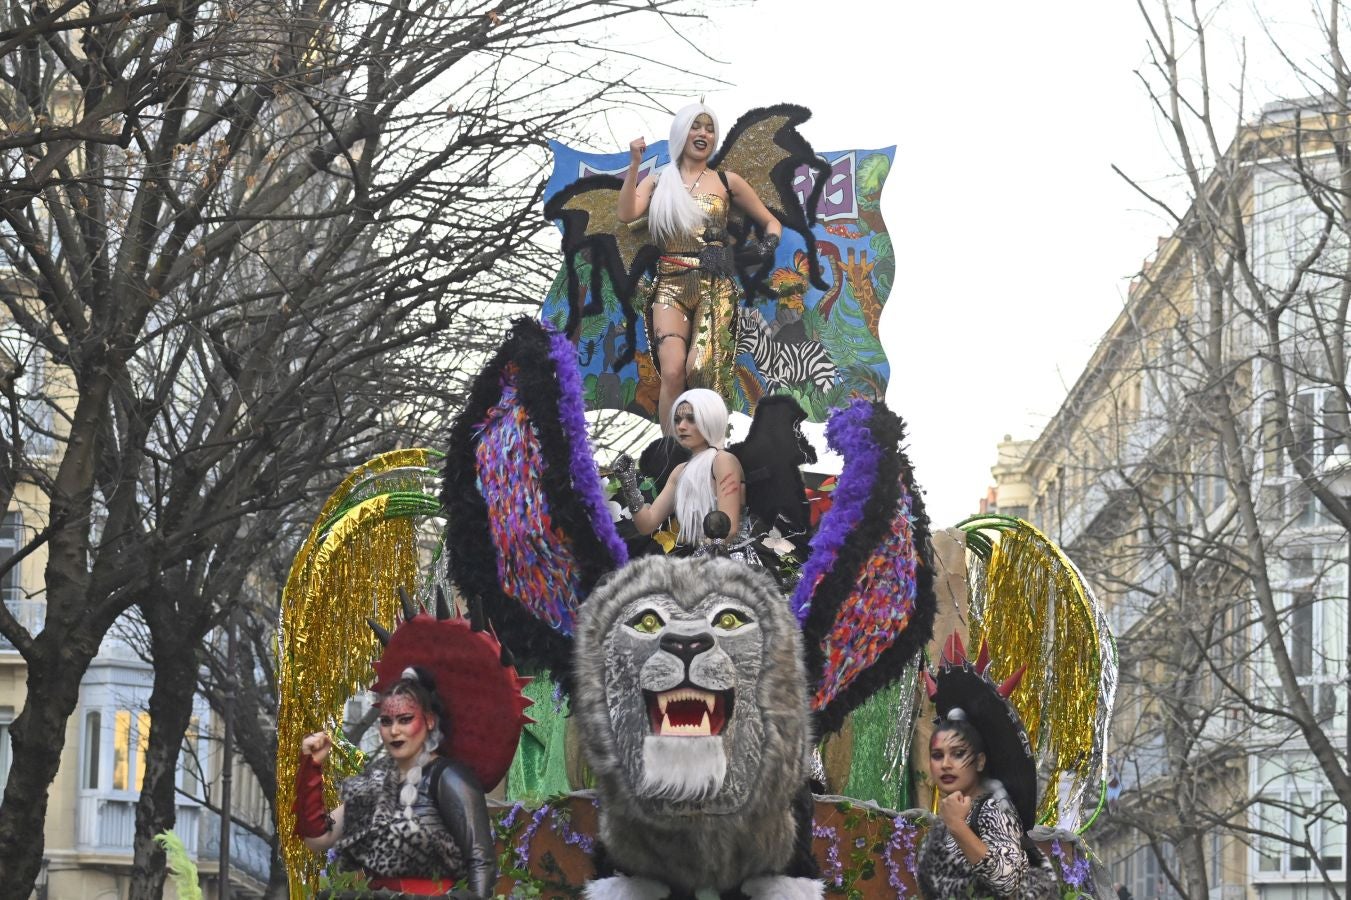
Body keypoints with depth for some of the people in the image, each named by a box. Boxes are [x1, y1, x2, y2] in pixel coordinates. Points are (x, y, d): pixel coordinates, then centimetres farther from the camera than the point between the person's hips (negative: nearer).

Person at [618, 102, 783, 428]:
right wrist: (634, 165, -9)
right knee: (672, 372, -19)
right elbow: (626, 214, -5)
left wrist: (770, 243, -2)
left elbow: (770, 221, 20)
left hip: (715, 287, 0)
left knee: (701, 369, -18)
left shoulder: (726, 181, 12)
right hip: (670, 287, 0)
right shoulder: (658, 182, 13)